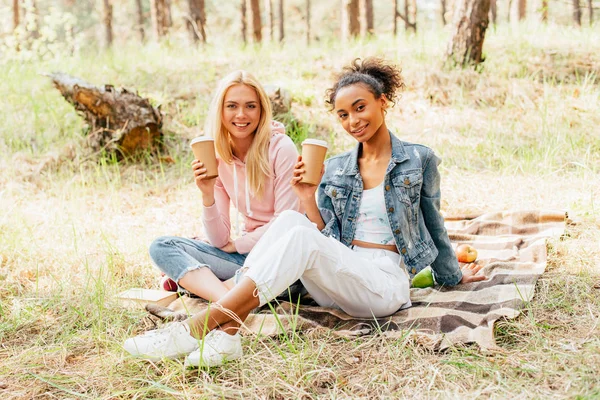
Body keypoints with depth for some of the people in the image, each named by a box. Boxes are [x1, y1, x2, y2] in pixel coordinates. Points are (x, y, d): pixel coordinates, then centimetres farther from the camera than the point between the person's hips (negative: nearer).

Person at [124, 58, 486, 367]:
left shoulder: (419, 160, 3)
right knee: (290, 220, -28)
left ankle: (201, 326, -39)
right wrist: (308, 199, -8)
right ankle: (227, 330, -41)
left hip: (386, 283, -4)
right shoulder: (336, 169, 13)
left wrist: (454, 277, 26)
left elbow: (434, 227, 15)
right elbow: (328, 239, 8)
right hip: (338, 279, 4)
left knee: (299, 236, -31)